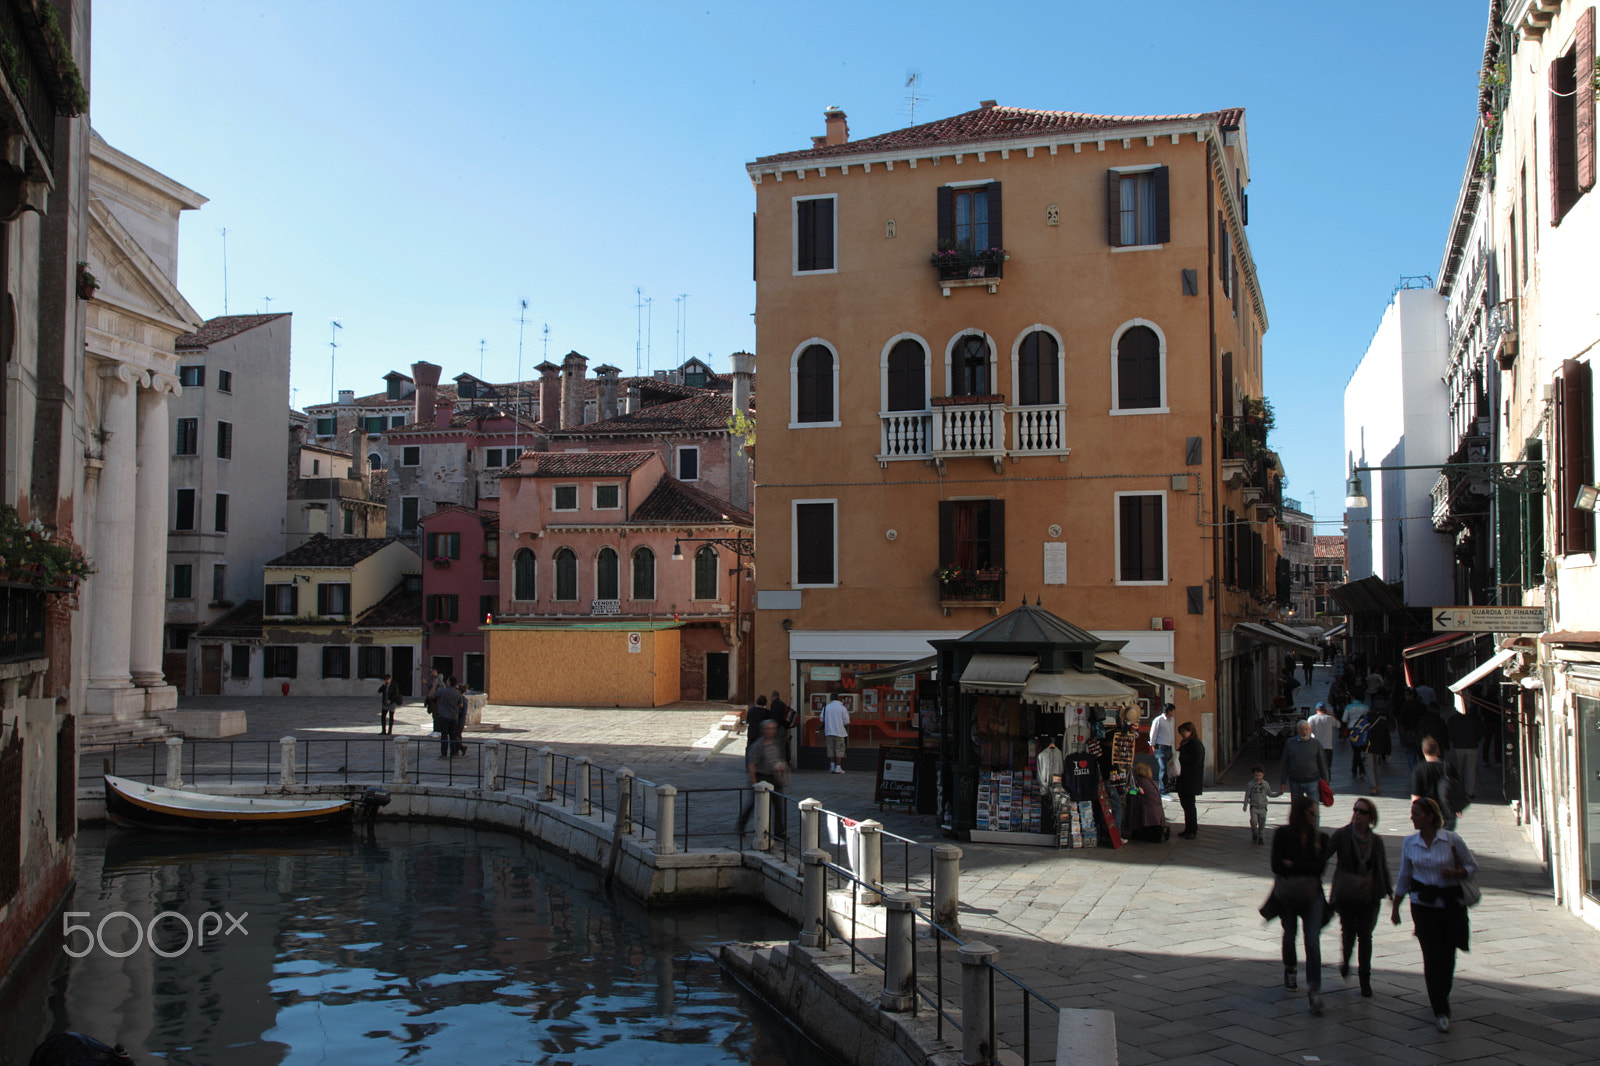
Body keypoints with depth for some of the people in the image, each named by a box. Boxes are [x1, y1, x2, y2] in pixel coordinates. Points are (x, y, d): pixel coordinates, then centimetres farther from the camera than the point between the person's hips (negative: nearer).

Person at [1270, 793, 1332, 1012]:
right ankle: (1289, 969, 44)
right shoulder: (1283, 835, -6)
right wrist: (1307, 869, -13)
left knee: (1313, 941, -11)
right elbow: (1277, 865, -13)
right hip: (1287, 895, 0)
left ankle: (1314, 989, -12)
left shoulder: (1320, 837, 0)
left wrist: (1293, 866, -15)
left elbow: (1320, 866, -11)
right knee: (1290, 935, 16)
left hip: (1312, 895, 0)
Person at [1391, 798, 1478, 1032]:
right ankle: (1440, 1011, 1)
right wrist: (1395, 907, 13)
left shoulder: (1452, 840, -7)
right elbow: (1403, 877, 12)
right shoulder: (1409, 843, 2)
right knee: (1432, 957, -6)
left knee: (1447, 956, 5)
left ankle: (1440, 997, 33)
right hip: (1423, 905, 1)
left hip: (1451, 904, -1)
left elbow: (1472, 866, 5)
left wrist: (1456, 873, -17)